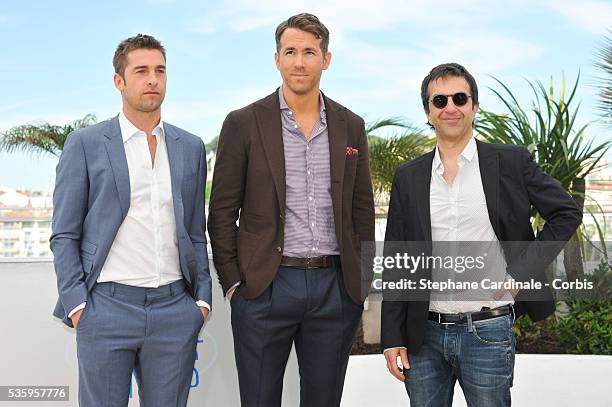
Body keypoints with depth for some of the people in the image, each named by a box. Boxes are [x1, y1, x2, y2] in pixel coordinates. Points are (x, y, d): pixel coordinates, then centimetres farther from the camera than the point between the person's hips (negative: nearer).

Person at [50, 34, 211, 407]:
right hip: (107, 307, -2)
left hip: (175, 310, 3)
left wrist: (202, 298, 6)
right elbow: (65, 235, 1)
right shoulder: (85, 144, 1)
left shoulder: (191, 148, 11)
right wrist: (76, 305, -7)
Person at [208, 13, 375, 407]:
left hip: (336, 289, 3)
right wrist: (233, 283, -4)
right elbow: (222, 212, 0)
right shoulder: (244, 123, 0)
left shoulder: (351, 126, 9)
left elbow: (362, 210, 12)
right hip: (264, 287, -2)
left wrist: (364, 282, 7)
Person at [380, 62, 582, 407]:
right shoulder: (408, 177, 6)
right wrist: (392, 337, 2)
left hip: (488, 332, -2)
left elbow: (567, 213, 4)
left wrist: (520, 272, -5)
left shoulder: (511, 162, -1)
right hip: (424, 333, 3)